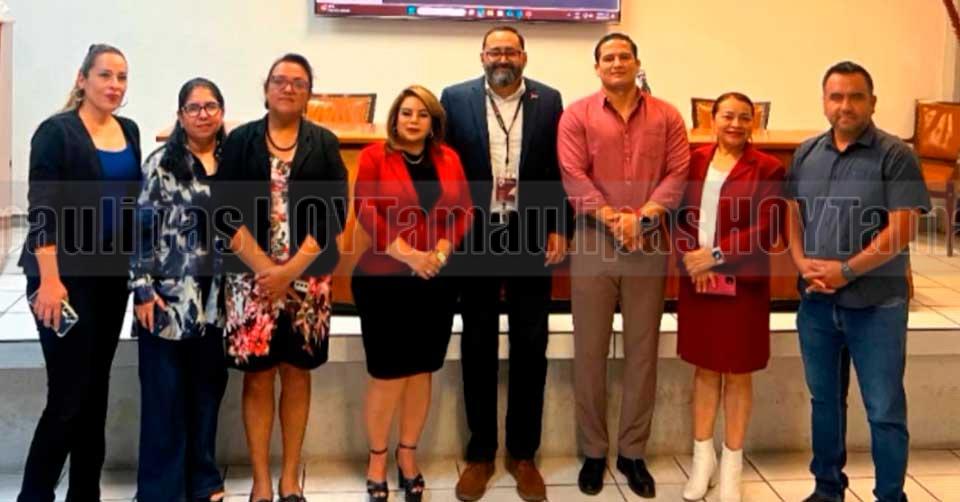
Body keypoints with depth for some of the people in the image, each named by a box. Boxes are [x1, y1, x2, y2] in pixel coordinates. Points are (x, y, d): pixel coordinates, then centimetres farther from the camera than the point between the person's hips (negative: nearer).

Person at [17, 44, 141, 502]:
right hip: (67, 276, -6)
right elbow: (42, 210, -15)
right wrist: (49, 279, -22)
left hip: (113, 275, 7)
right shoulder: (56, 132, -9)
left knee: (96, 390, 11)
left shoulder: (129, 131, 10)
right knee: (68, 394, -7)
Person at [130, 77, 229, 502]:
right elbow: (144, 227, -6)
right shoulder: (162, 163, -2)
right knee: (165, 394, 1)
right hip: (169, 294, -4)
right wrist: (142, 288, -12)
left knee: (208, 390, 12)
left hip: (216, 297, 4)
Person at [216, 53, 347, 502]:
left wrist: (291, 269, -12)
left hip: (307, 277, 1)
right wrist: (263, 265, -13)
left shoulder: (325, 144, 5)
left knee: (297, 373, 7)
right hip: (251, 276, 0)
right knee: (257, 377, 3)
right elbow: (226, 211, -2)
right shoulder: (240, 141, 5)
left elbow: (334, 213, -2)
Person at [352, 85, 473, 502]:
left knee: (421, 371, 9)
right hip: (383, 279, -3)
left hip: (436, 281, 4)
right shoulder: (375, 156, -1)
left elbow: (463, 209, 5)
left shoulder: (448, 158, 9)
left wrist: (440, 252, -11)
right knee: (386, 373, 0)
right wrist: (407, 253, -18)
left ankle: (408, 457, 23)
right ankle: (377, 461, 15)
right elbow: (365, 210, -11)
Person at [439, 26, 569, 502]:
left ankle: (523, 453, 20)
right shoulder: (456, 98, 0)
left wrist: (559, 229, -3)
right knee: (478, 346, 8)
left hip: (531, 235, 1)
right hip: (475, 234, 0)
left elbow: (559, 168, 4)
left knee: (530, 346, 7)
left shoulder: (548, 100, 3)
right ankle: (480, 453, 20)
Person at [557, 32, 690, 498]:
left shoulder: (666, 116, 8)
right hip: (593, 242, -1)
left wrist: (643, 215, -14)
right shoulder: (577, 115, 3)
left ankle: (632, 452, 16)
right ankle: (593, 451, 14)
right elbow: (573, 176, -7)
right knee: (589, 350, 3)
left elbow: (678, 173, 0)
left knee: (642, 350, 6)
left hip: (650, 244, 1)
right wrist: (613, 219, -16)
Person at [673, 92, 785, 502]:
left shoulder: (768, 168, -5)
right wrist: (690, 258, -14)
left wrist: (716, 255, -17)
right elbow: (678, 215, 3)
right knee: (705, 369, 12)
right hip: (697, 282, 3)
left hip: (743, 285, -3)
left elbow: (768, 231, -12)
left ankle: (732, 464, 21)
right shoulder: (694, 160, 5)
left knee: (738, 373, 7)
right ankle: (702, 458, 24)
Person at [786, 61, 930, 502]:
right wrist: (803, 264, -8)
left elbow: (901, 230, -14)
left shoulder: (895, 156, -7)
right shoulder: (805, 154, 8)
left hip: (876, 304, -5)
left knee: (885, 410, 2)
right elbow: (792, 217, 10)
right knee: (824, 399, 16)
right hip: (816, 301, 5)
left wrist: (845, 271, -17)